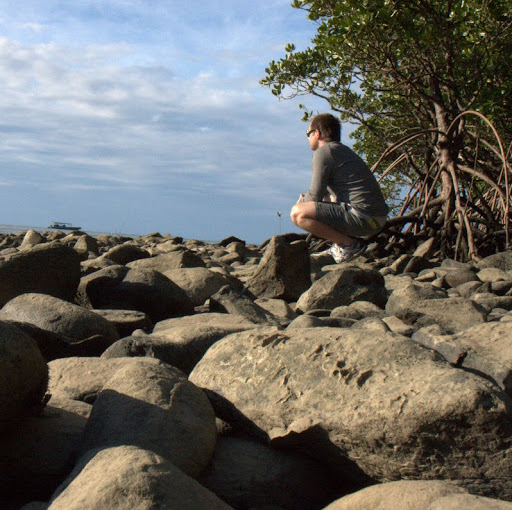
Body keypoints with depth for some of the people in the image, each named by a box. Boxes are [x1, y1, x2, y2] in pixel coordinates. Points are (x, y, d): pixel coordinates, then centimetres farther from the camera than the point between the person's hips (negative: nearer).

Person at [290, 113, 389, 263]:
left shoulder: (323, 152, -6)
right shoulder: (344, 150, 23)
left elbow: (316, 196, -8)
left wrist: (302, 201, 13)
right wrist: (307, 198, 23)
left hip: (361, 216, -10)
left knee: (297, 213, -14)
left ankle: (350, 244, -10)